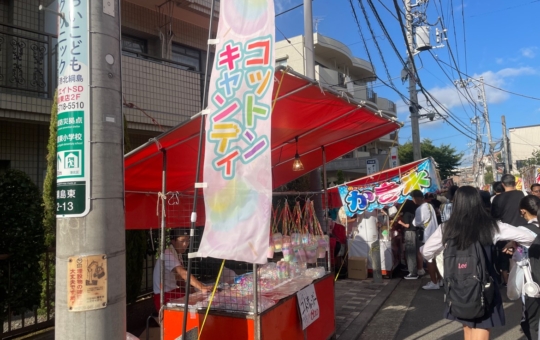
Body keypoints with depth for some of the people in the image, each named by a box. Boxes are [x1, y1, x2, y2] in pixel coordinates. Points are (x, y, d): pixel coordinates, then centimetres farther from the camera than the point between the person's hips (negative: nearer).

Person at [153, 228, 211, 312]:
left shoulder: (178, 254, 8)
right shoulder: (168, 254, -19)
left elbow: (180, 278, 6)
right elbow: (183, 273, -33)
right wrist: (202, 288, -42)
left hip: (172, 291, 8)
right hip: (164, 296, -8)